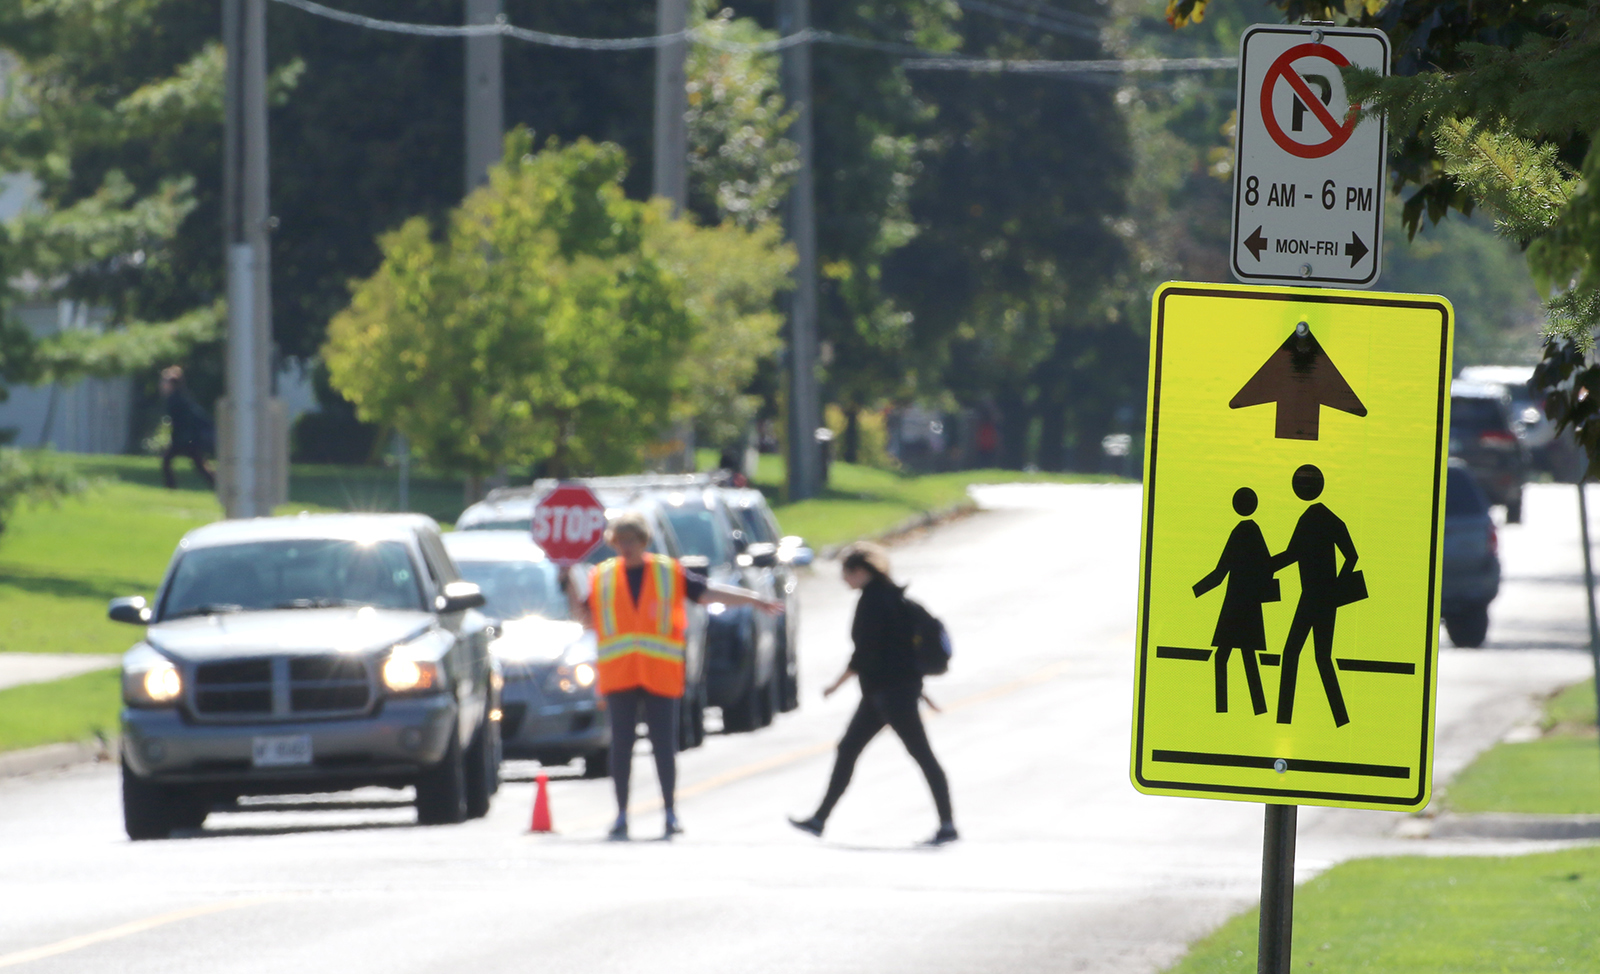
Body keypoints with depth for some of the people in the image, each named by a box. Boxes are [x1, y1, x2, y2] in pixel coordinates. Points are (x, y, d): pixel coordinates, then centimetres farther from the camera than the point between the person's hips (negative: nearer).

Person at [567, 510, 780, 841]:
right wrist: (570, 588, 2)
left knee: (664, 745, -1)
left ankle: (670, 813, 10)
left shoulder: (670, 573, 6)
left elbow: (709, 592, 6)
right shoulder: (602, 577, 10)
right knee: (621, 745, 0)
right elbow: (586, 618, 15)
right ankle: (621, 816, 6)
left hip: (661, 675, -1)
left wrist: (752, 600, 0)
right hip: (618, 675, 1)